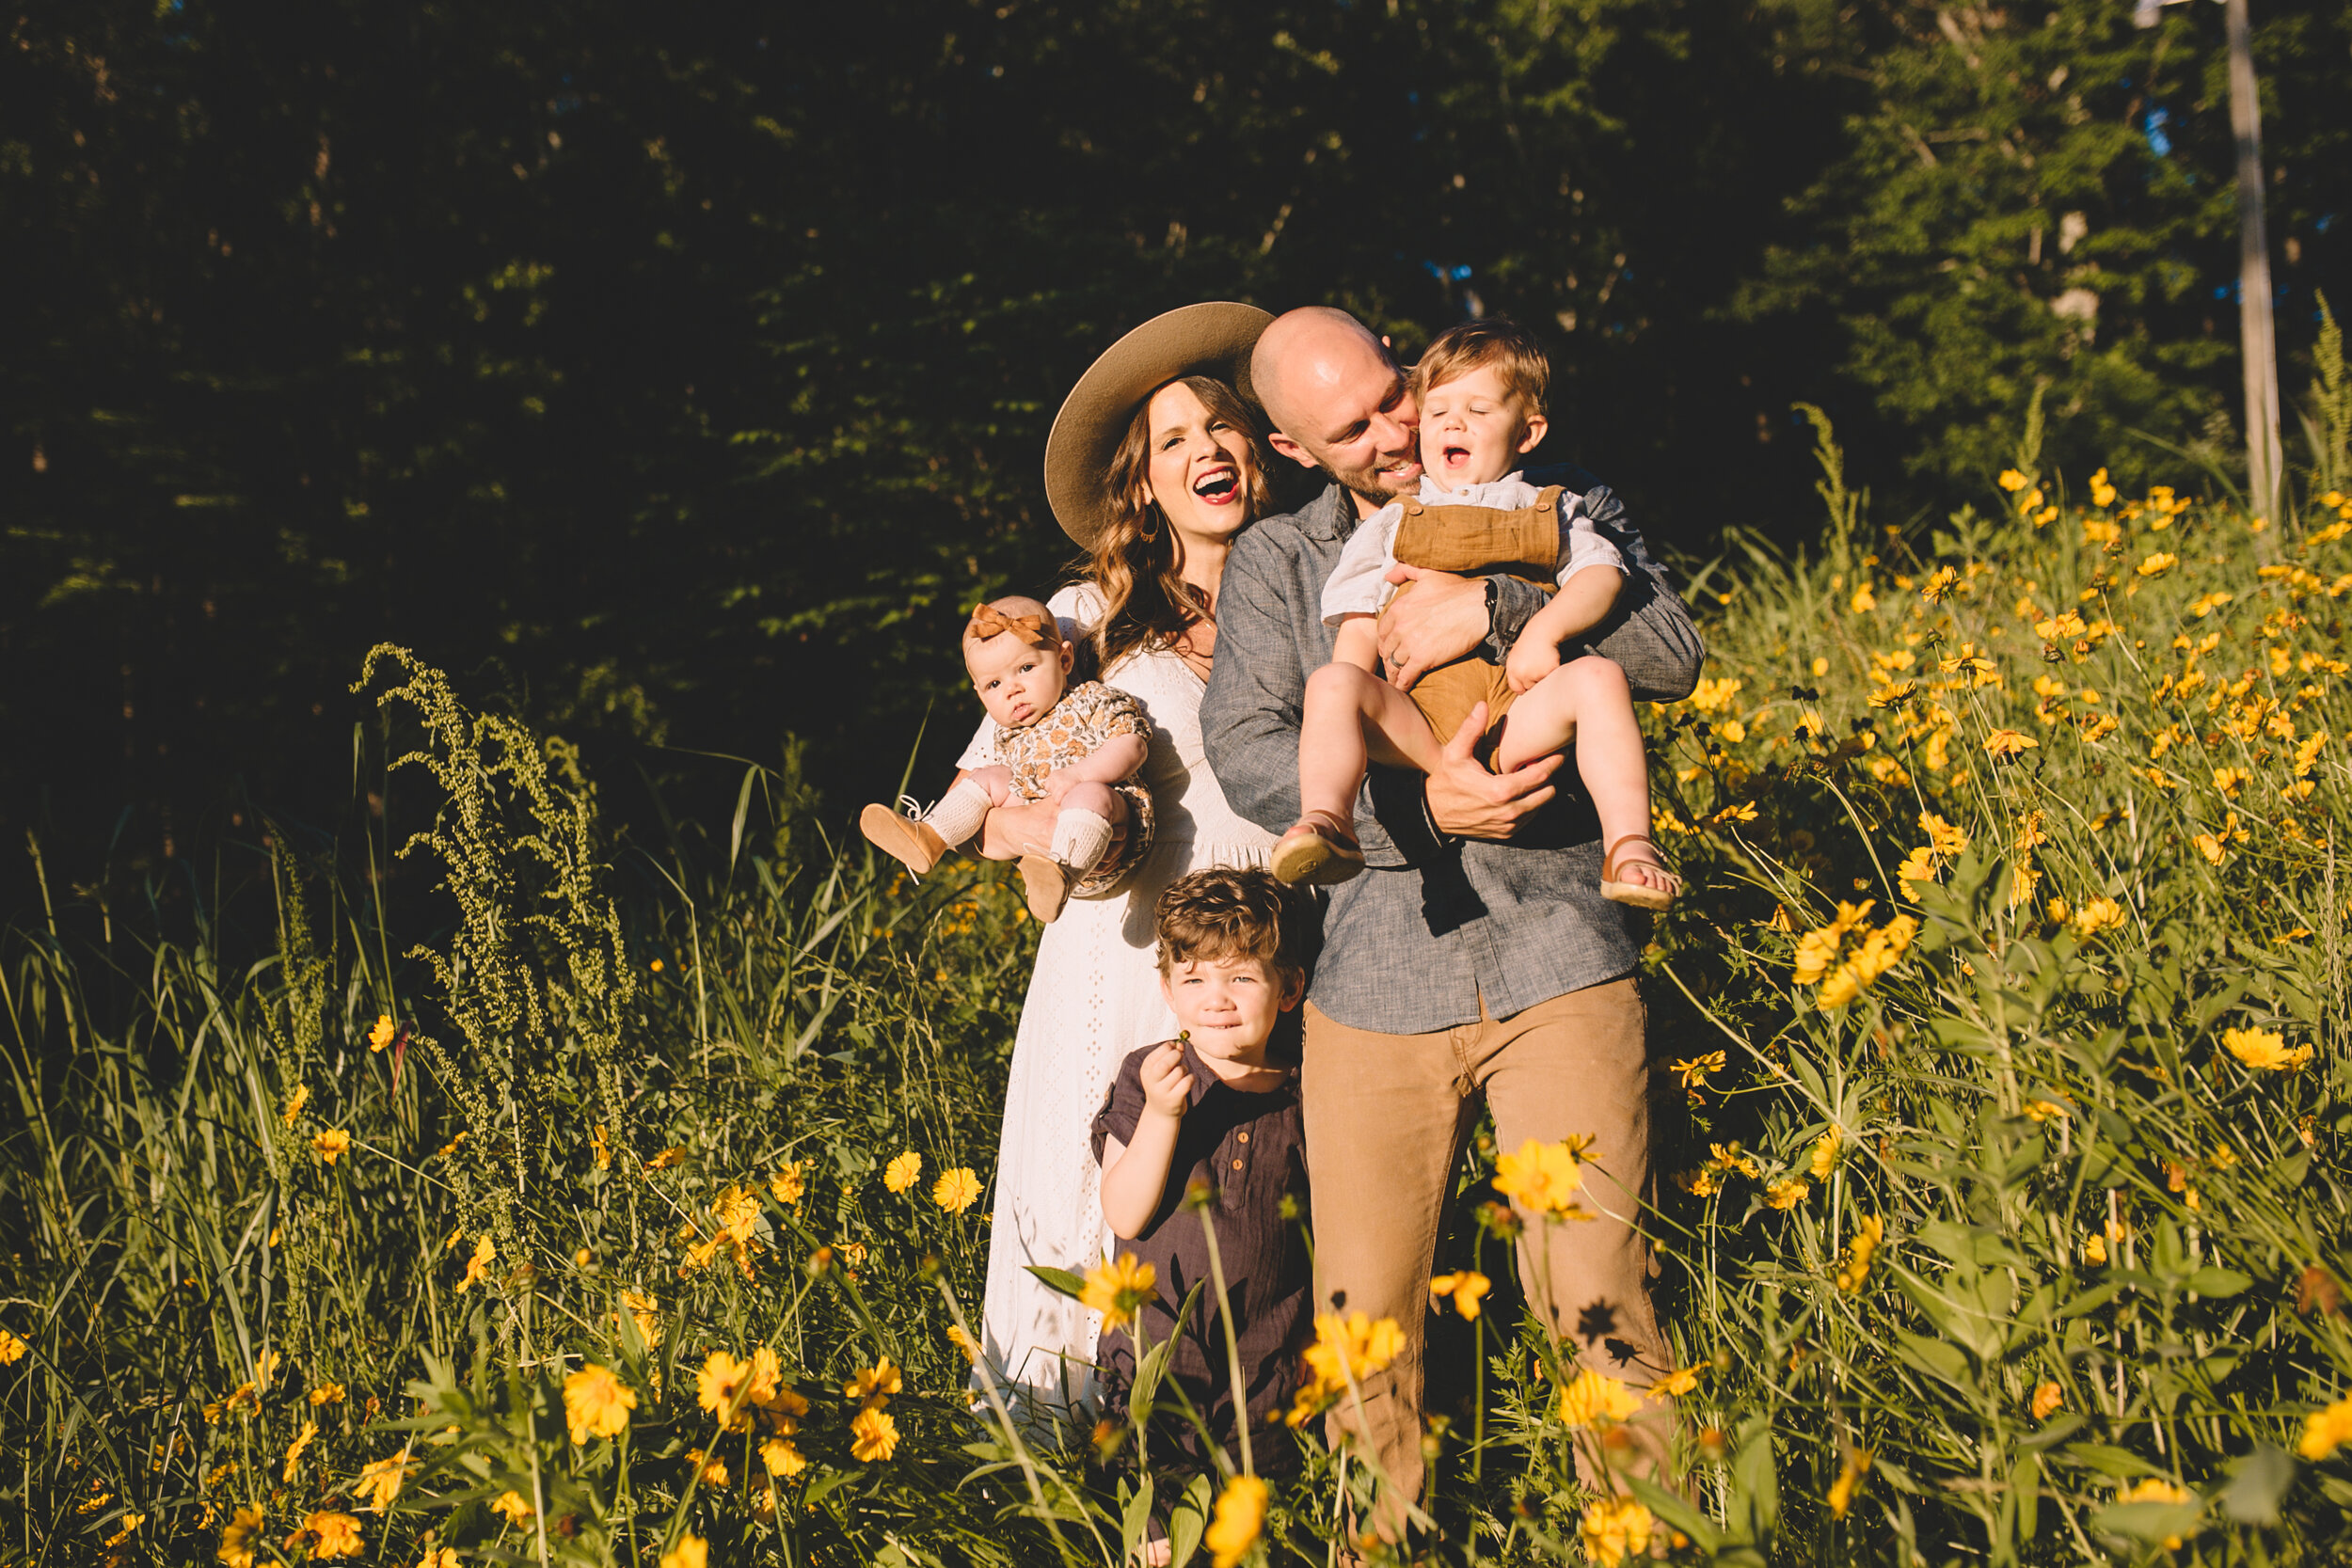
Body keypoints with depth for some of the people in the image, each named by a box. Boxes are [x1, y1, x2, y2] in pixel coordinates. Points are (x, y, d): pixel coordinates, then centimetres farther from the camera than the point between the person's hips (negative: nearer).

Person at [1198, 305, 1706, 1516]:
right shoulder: (1274, 564, 11)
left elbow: (1674, 653, -3)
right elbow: (1245, 754, -4)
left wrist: (1493, 609, -16)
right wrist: (1420, 804, -19)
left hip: (1558, 963, -1)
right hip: (1376, 984, 1)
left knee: (1593, 1295, -9)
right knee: (1366, 1317, 3)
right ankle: (1382, 1535, 22)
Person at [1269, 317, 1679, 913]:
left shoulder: (1551, 512, 23)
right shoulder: (1389, 525, 23)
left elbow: (1602, 575, 6)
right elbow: (1359, 626, 16)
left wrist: (1544, 629, -13)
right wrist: (1360, 707, -1)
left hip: (1519, 714, 0)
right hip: (1418, 724, 1)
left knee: (1598, 678, -28)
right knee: (1331, 684, -26)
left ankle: (1629, 847, -32)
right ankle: (1326, 826, -45)